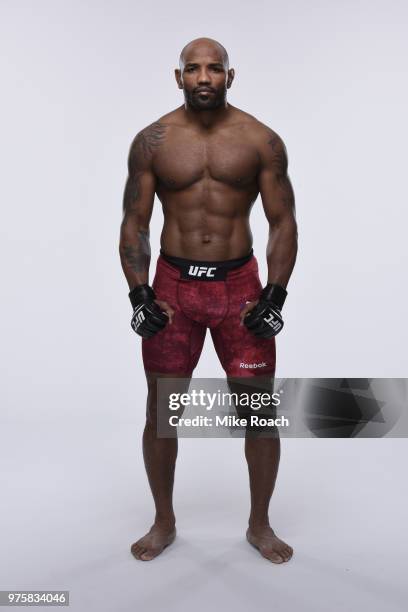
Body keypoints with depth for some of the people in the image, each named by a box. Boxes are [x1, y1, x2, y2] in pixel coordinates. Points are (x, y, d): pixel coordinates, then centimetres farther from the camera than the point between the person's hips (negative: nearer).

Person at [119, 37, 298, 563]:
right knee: (161, 411, 7)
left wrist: (275, 296, -9)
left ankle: (260, 525, 26)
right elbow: (134, 223, 3)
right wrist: (139, 294, -8)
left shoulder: (262, 141, 0)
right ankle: (164, 523, 30)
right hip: (172, 285, 1)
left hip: (240, 284, 0)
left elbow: (283, 223, 1)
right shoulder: (151, 141, 2)